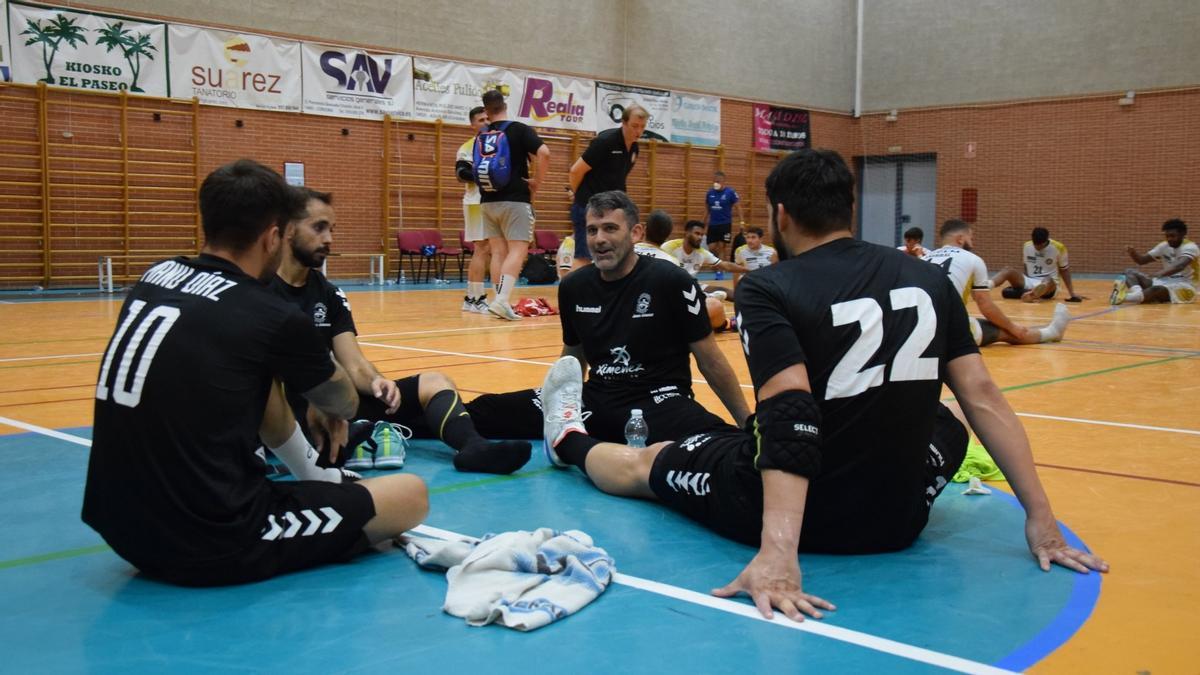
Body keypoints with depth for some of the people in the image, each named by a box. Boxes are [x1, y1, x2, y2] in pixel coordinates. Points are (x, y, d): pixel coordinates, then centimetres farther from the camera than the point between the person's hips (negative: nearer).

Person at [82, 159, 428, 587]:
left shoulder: (152, 280, 7)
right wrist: (328, 407, 37)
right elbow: (344, 404, 12)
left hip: (123, 528, 7)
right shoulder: (274, 318, -11)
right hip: (211, 544, -7)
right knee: (412, 494, 6)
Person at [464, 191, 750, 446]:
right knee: (485, 411, -12)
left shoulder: (672, 282, -9)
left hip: (659, 402, -4)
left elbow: (710, 361, -1)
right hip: (597, 399, 4)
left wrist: (748, 424, 0)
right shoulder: (573, 287, 5)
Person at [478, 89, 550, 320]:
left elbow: (477, 170, 18)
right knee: (517, 250, -7)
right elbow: (544, 153, -17)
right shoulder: (519, 130, -4)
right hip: (515, 199, -5)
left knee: (498, 252, 10)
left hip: (488, 201, 5)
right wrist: (537, 182, -7)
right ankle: (502, 299, -22)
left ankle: (500, 301, 10)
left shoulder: (481, 136, 9)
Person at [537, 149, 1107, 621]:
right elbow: (982, 398, -2)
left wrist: (777, 552, -36)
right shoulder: (928, 279, 0)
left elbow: (790, 418, -27)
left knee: (644, 463, 24)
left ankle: (570, 440, 52)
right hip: (900, 520, 4)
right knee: (945, 422, 33)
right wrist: (1040, 517, 1)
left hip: (787, 512, -3)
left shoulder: (766, 290, -13)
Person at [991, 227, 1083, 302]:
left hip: (1049, 285, -3)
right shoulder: (1026, 246, 3)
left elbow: (1064, 270, 5)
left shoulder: (1058, 248, -5)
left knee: (1048, 281, -41)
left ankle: (1029, 295, -74)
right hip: (1030, 281, 3)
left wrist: (1071, 293, 2)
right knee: (1008, 270, -24)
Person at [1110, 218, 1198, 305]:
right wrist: (1133, 253, -15)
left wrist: (1161, 273, -54)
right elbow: (1142, 260, 10)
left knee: (1156, 289, -41)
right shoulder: (1164, 246, 9)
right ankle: (1137, 293, -46)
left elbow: (1180, 266, -34)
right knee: (1130, 271, -12)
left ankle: (1124, 297, -62)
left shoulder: (1190, 247, -14)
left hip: (1185, 286, -7)